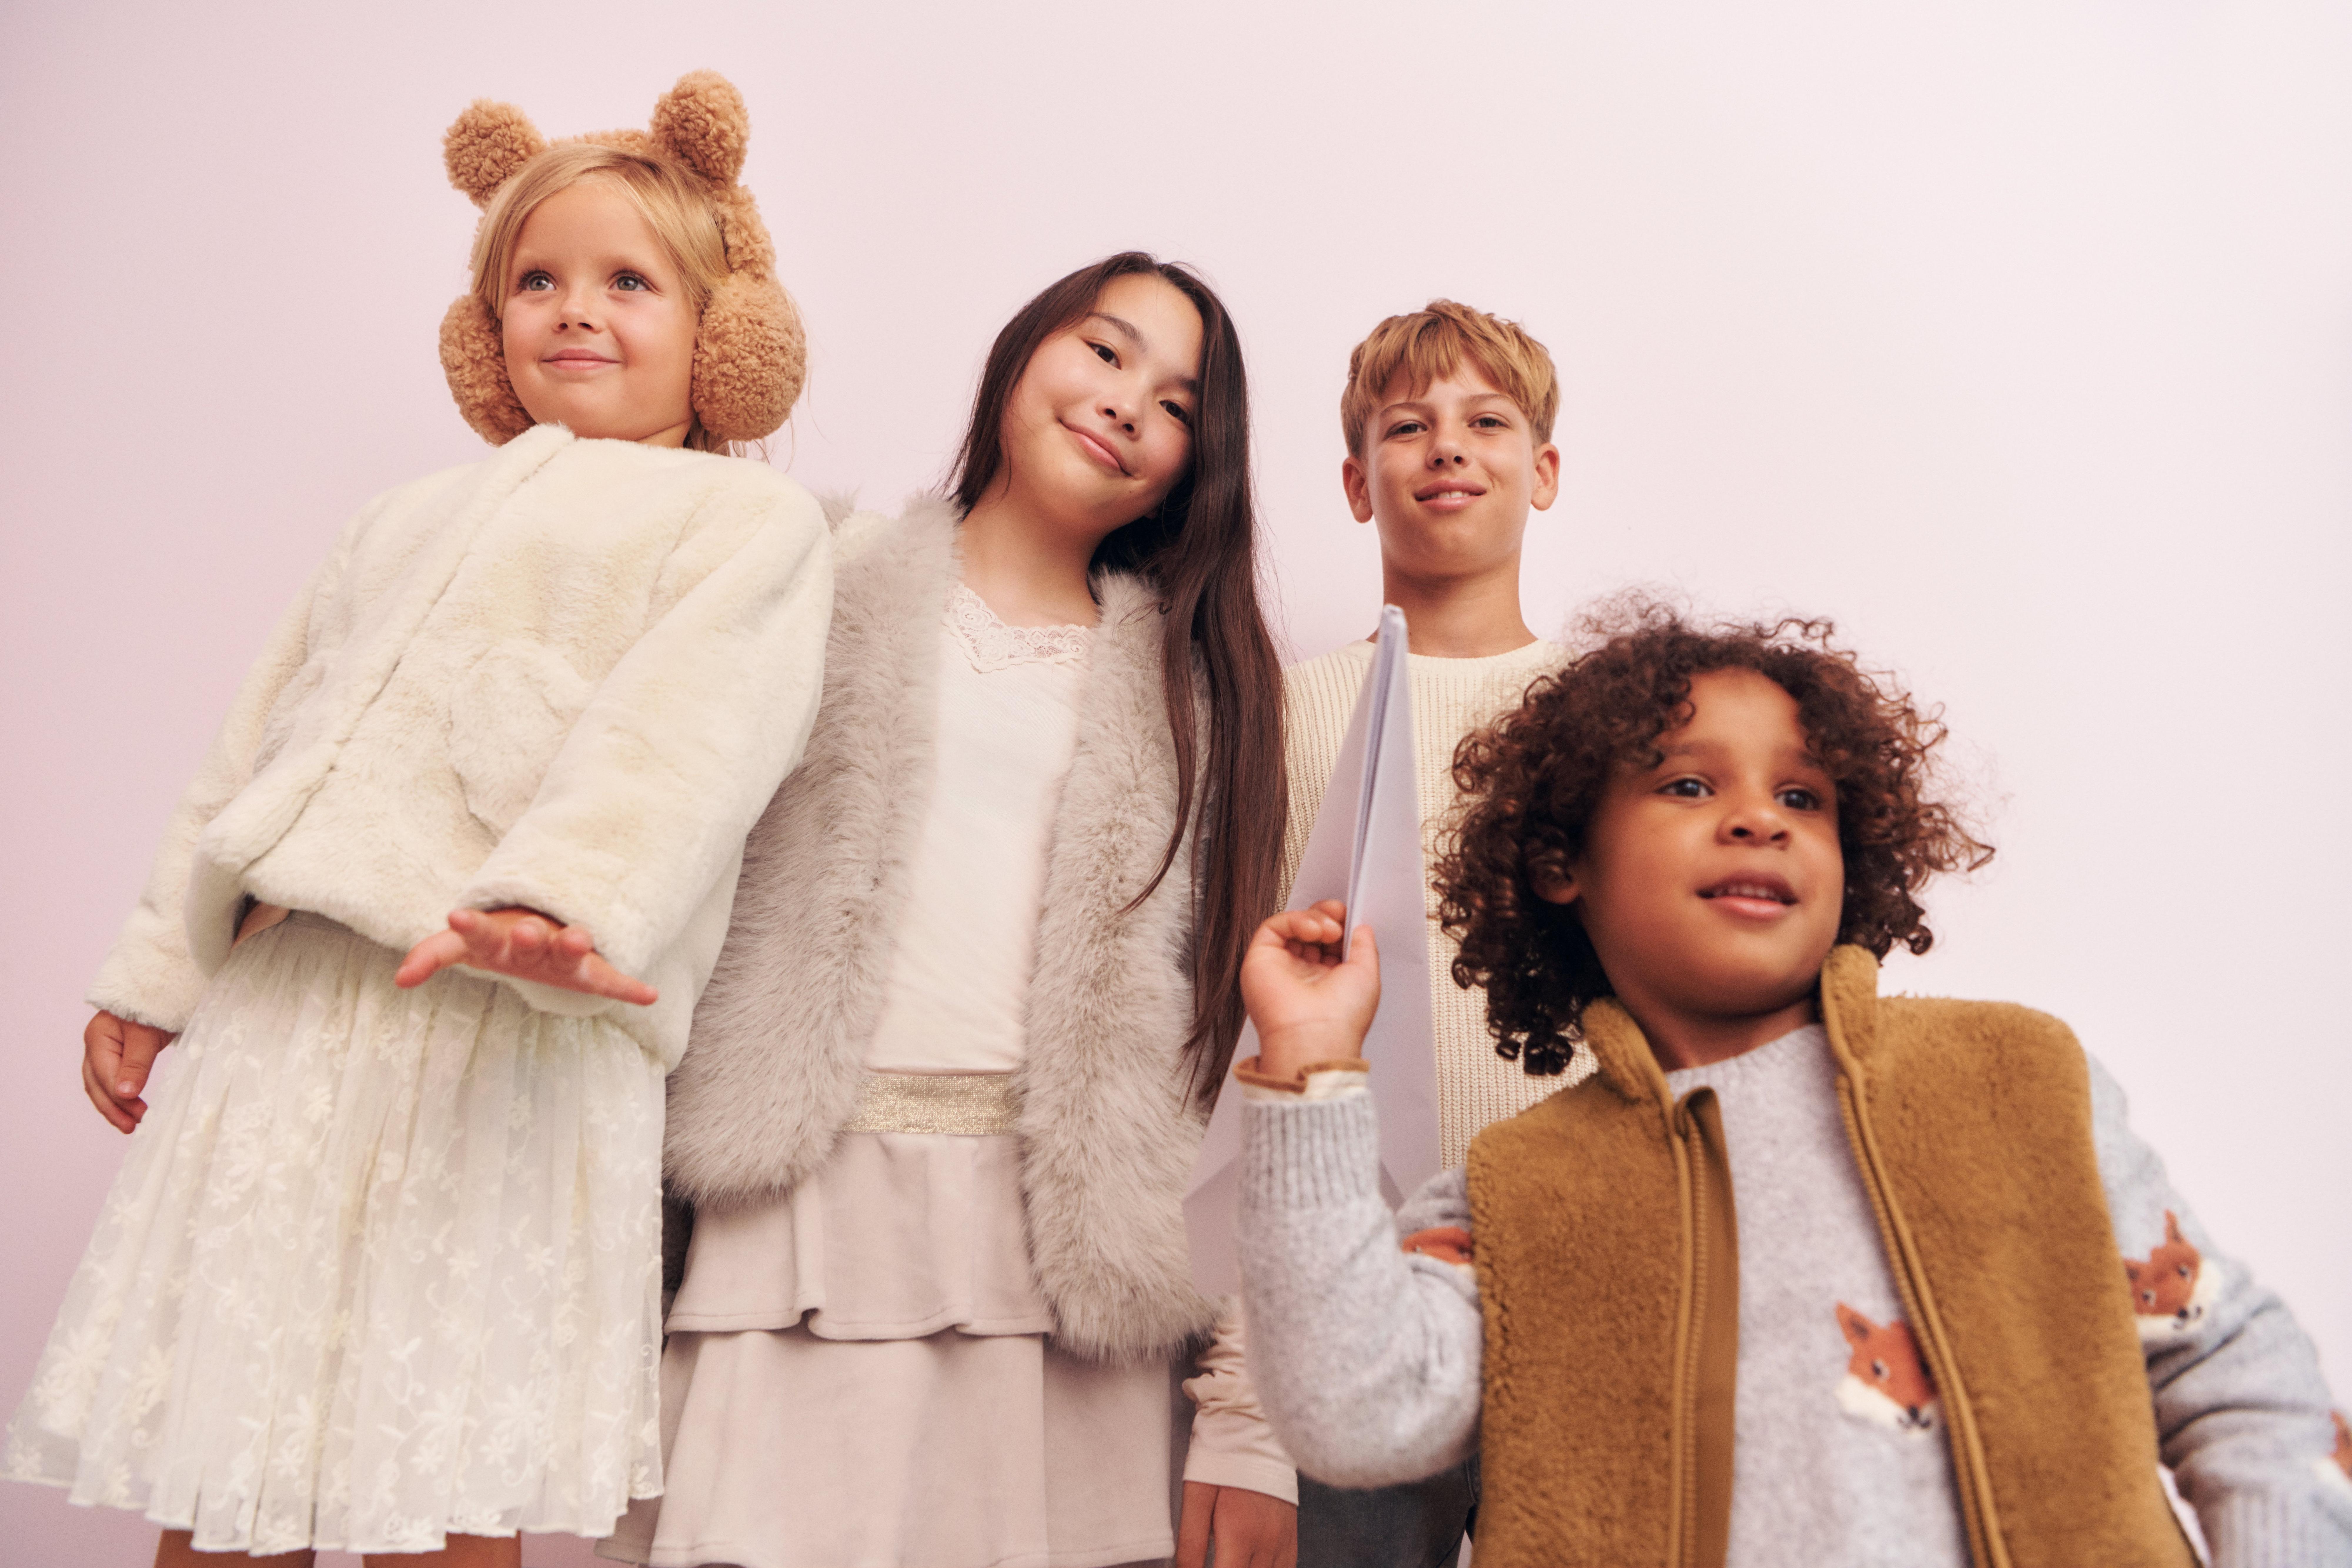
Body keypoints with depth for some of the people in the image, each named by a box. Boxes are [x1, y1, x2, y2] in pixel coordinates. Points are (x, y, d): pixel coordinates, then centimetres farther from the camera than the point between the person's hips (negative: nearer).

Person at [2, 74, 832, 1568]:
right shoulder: (416, 519, 26)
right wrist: (158, 970, 23)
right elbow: (264, 739, 26)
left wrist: (572, 896, -31)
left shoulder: (749, 522, 5)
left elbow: (683, 732, -14)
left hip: (503, 1021, -6)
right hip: (281, 1005, 7)